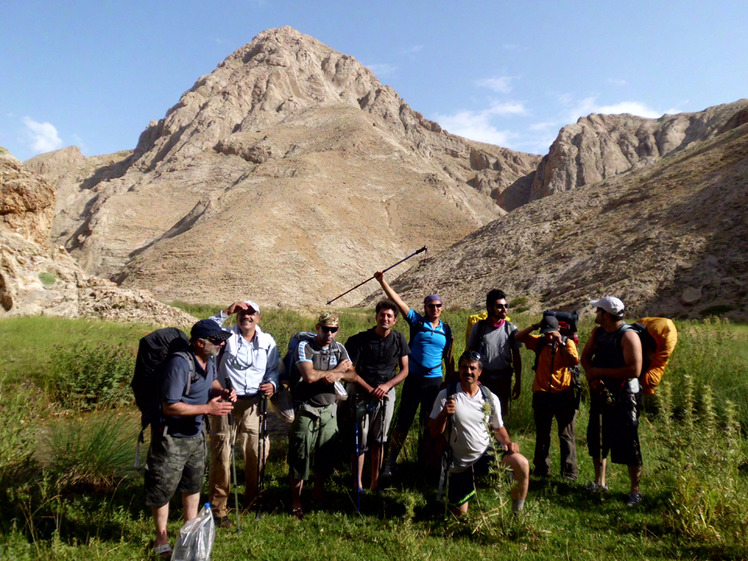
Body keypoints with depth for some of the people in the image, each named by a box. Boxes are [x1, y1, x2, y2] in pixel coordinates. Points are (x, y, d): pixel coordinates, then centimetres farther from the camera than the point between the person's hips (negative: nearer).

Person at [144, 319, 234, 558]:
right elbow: (170, 406, -29)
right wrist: (208, 408, -28)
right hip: (171, 437, -8)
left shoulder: (209, 359, -4)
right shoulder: (180, 364, -29)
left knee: (194, 483, 21)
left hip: (196, 433, 8)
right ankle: (161, 538, 31)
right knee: (163, 488, 9)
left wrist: (221, 391, -6)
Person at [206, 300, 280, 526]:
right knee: (221, 455, 0)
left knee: (259, 452, 5)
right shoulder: (227, 336, 1)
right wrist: (225, 312, -19)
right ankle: (218, 509, 14)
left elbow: (274, 369, 13)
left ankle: (252, 499, 29)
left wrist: (272, 384, -7)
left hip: (253, 404, 3)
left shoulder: (267, 341, 9)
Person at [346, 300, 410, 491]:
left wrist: (387, 385, -11)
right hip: (363, 393, -2)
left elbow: (404, 369, 3)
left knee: (379, 440, 11)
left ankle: (375, 482, 22)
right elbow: (351, 371, -8)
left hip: (387, 393, 3)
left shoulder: (399, 339, 0)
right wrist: (370, 390, -14)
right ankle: (358, 485, 11)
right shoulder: (361, 339, -10)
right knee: (360, 441, 0)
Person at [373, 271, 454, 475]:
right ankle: (390, 461, 12)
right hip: (413, 379, -2)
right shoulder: (417, 322, 1)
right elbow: (398, 301, -8)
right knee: (403, 421, 1)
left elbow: (449, 359, 14)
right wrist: (382, 281, -16)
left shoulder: (446, 330, 8)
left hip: (435, 381, 2)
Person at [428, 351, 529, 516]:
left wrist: (507, 442, -9)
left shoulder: (490, 398, -2)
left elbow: (498, 428, 12)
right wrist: (444, 414, -30)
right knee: (459, 513, 5)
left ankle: (517, 513, -1)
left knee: (522, 464, -25)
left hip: (486, 453, 1)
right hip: (460, 463, -1)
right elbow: (434, 432, -11)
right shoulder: (446, 395, -10)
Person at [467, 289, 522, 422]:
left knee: (501, 414, 8)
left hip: (503, 378, 1)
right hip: (482, 377, -1)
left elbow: (516, 357, 6)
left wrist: (518, 382, 4)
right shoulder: (479, 327, 0)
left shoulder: (511, 329, 1)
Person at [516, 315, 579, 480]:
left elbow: (574, 361, -19)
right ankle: (541, 469, 26)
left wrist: (560, 342, -21)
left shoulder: (568, 342, -3)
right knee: (542, 435, 14)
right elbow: (519, 337, -3)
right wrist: (535, 326, -9)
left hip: (563, 394, -3)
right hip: (542, 394, 3)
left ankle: (570, 472, 12)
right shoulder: (539, 342, 3)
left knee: (566, 435, 3)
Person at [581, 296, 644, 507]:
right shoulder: (597, 332, 4)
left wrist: (600, 372, -19)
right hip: (600, 393, 7)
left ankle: (635, 491, 15)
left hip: (623, 397, -7)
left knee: (627, 444, -1)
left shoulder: (628, 336, -18)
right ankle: (599, 482, 33)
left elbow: (634, 370, -25)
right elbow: (585, 356, 9)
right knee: (597, 440, 16)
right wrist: (591, 376, -11)